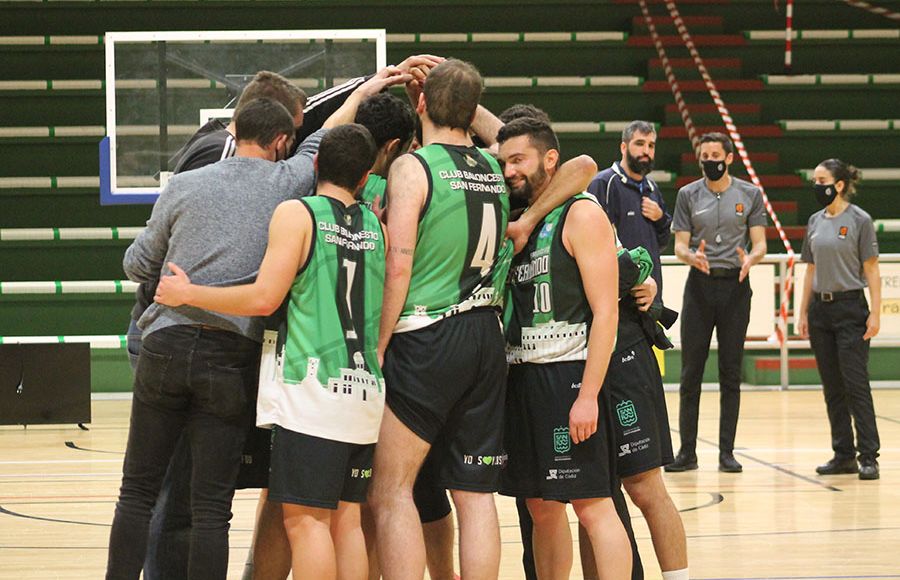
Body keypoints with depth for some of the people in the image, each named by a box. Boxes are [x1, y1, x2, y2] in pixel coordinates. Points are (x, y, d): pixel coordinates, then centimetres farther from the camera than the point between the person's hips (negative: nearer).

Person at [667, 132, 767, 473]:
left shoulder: (749, 194, 6)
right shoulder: (688, 195, 5)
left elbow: (760, 243, 4)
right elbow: (679, 245, 3)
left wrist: (750, 258, -19)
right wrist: (691, 257, -20)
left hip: (735, 285, 0)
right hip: (700, 284, 0)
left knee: (731, 374, 2)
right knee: (690, 372, -1)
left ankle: (727, 452, 7)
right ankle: (687, 452, 4)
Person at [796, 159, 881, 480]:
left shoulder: (859, 220, -6)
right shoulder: (815, 221, 11)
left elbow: (871, 270, -7)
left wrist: (875, 313, -13)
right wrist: (803, 312, 12)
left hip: (850, 309, -6)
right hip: (821, 309, 6)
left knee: (856, 383, -8)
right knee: (832, 387, 8)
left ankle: (868, 457, -6)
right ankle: (843, 454, 14)